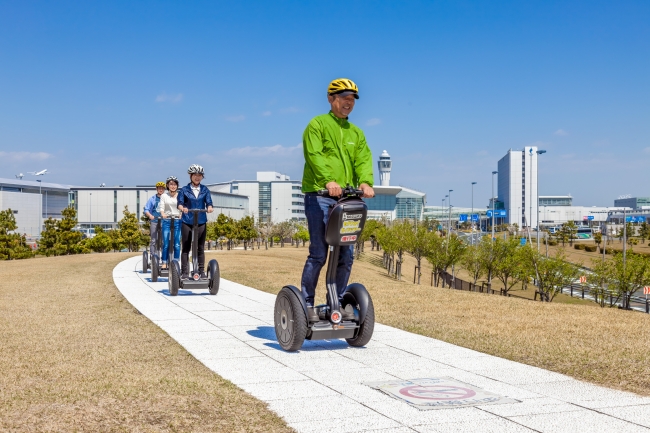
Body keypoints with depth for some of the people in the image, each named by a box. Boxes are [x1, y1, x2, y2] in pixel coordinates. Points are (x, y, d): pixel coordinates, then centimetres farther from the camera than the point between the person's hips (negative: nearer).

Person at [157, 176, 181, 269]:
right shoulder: (164, 196, 9)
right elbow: (161, 207, 1)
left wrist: (181, 214, -19)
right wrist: (163, 214, -21)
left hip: (178, 221, 0)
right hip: (167, 221, 0)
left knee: (177, 244, -3)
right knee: (166, 244, -3)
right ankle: (164, 263, 5)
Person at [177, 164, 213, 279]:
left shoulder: (205, 190, 8)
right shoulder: (184, 190, 3)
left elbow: (209, 202, -1)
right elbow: (180, 203, -7)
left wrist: (209, 208, -24)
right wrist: (182, 208, -29)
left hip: (201, 222, 2)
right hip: (187, 222, -2)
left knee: (200, 248, 6)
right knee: (186, 248, 0)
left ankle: (201, 271, 11)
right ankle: (184, 272, 4)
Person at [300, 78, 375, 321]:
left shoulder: (356, 132, 20)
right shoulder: (317, 124, 3)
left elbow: (364, 159, 5)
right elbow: (314, 155, -13)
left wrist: (366, 181, -16)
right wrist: (329, 180, -29)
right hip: (319, 196, -5)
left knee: (346, 254, 5)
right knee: (318, 253, -6)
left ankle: (338, 302, 18)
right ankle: (307, 303, 5)